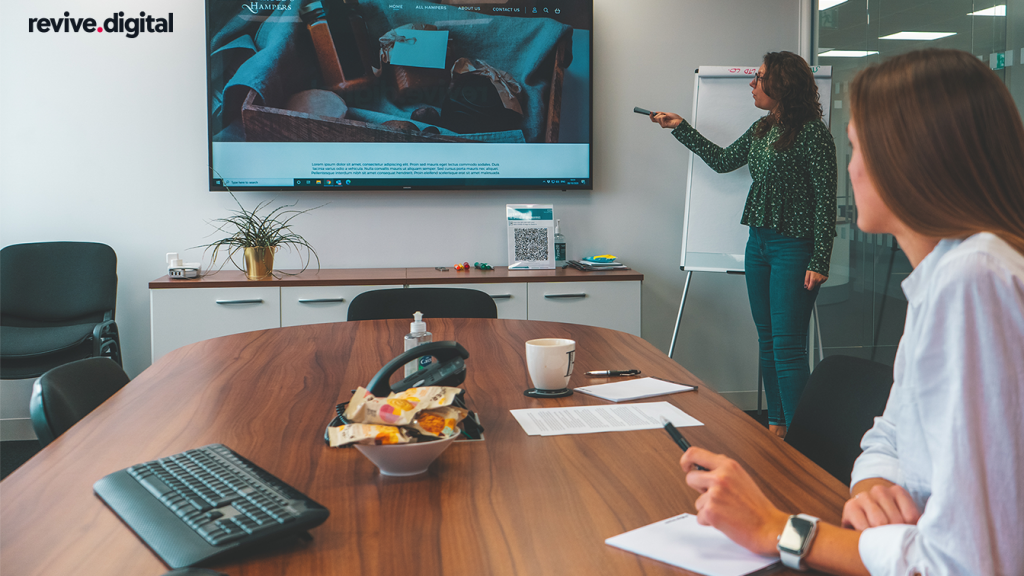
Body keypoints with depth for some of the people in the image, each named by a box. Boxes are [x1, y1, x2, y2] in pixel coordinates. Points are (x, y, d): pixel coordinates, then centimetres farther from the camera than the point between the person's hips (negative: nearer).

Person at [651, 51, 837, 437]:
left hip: (793, 248, -8)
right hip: (758, 244, 8)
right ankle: (775, 425, 21)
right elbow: (723, 161, 26)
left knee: (787, 347, -9)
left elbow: (825, 200, -13)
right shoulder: (761, 130, 12)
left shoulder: (813, 134, -12)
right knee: (766, 341, 11)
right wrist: (680, 128, 27)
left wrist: (819, 262, -17)